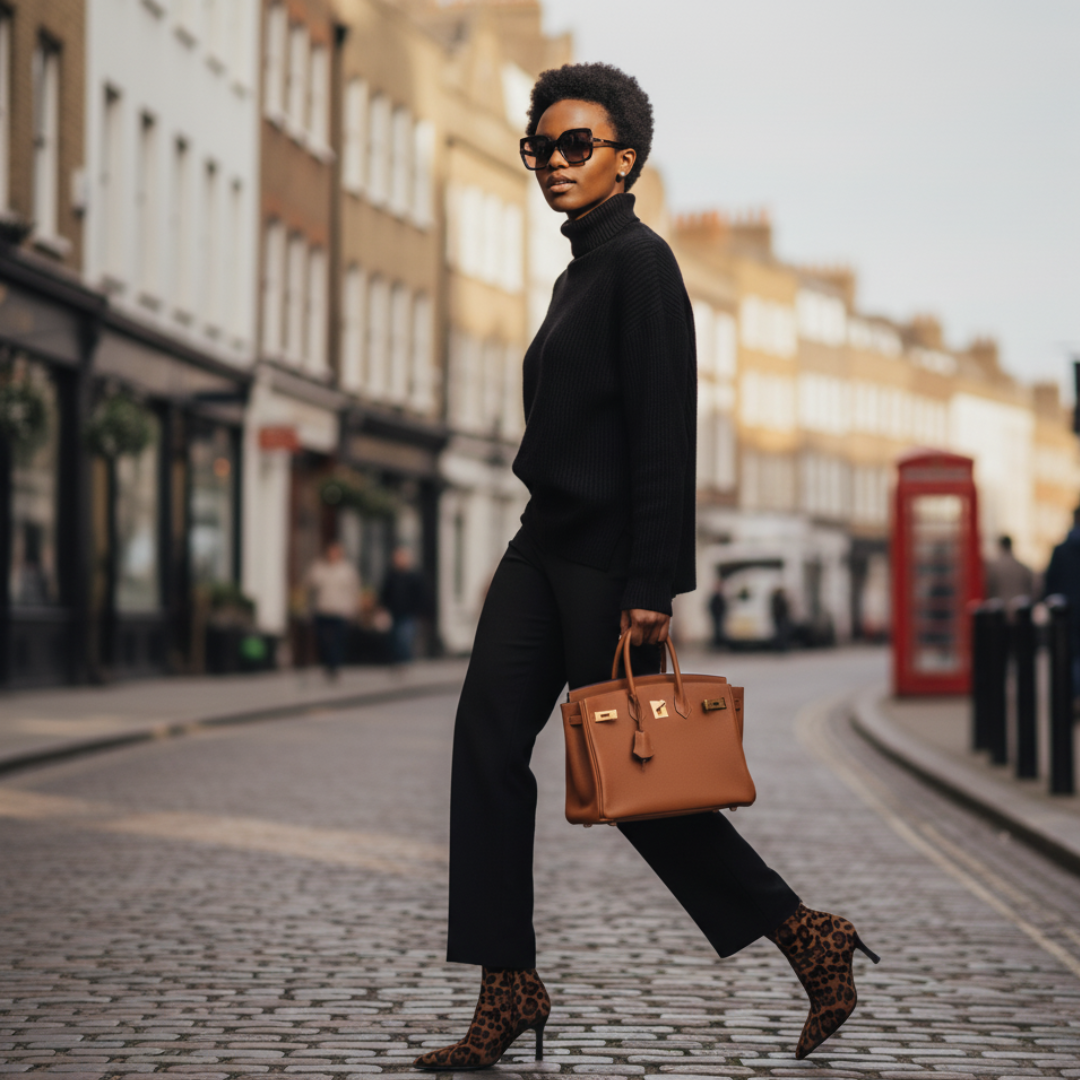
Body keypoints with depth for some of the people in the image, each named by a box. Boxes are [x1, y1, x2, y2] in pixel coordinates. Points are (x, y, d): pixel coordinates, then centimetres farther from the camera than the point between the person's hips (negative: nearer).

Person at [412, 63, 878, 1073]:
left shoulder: (639, 261, -10)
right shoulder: (578, 271, 17)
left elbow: (664, 433, -17)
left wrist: (649, 589, -21)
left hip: (605, 558, -9)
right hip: (545, 545, 9)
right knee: (486, 745, -1)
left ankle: (810, 940, 12)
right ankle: (508, 992, 2)